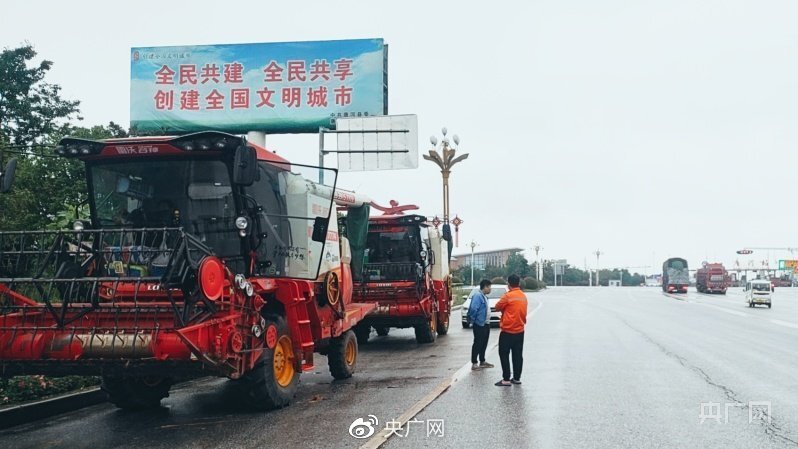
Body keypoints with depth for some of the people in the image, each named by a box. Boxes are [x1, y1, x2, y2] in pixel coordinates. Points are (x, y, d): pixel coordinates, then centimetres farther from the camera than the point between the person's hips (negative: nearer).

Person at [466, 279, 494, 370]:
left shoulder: (484, 296, 14)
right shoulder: (477, 295, -18)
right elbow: (473, 309, -25)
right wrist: (472, 320, -18)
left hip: (486, 324, 10)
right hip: (479, 324, -10)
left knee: (484, 344, 16)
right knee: (478, 344, -6)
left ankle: (482, 361, 26)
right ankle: (474, 363, -1)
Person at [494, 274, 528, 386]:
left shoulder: (508, 296, -15)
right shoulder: (523, 296, 6)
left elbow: (498, 307, -4)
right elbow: (522, 311, 12)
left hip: (507, 331, -7)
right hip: (520, 330, 7)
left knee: (504, 354, 0)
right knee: (518, 355, 11)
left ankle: (506, 379, -2)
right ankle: (517, 378, 15)